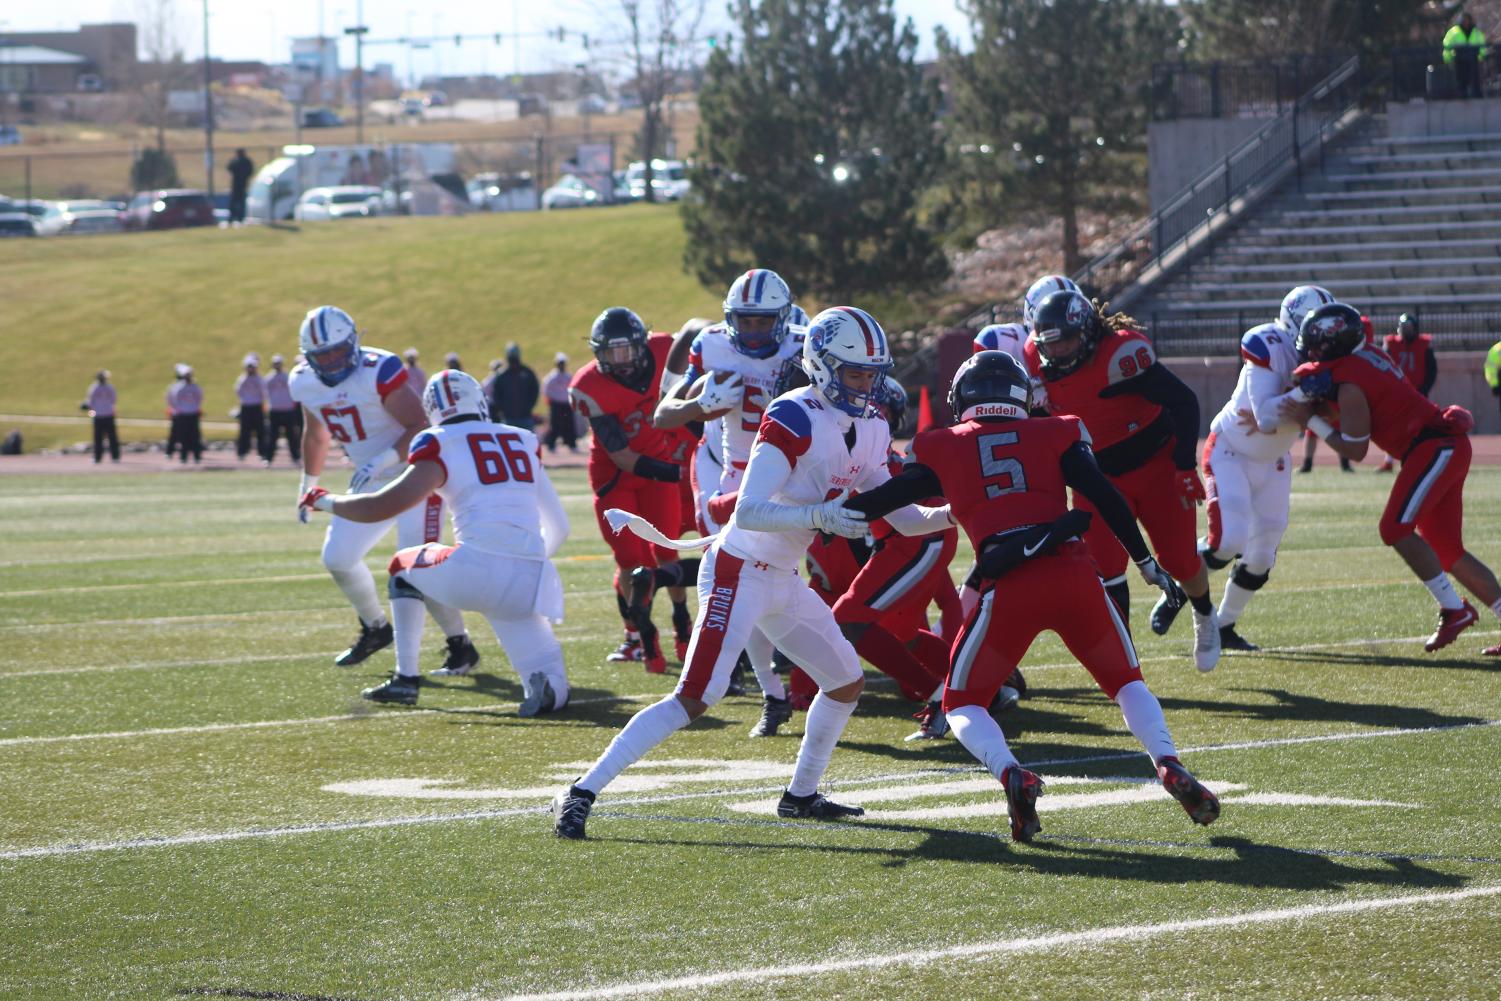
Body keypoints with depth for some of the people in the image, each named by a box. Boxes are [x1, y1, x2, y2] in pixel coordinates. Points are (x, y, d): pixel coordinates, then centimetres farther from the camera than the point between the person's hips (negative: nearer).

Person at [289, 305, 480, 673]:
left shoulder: (379, 371, -25)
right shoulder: (305, 383, -1)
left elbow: (421, 428, -27)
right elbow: (316, 435, 19)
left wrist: (382, 460, -38)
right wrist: (307, 486, 26)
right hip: (372, 484, 8)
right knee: (337, 559, 5)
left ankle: (461, 647, -3)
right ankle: (375, 629, 28)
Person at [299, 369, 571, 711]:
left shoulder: (439, 446, 4)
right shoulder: (524, 442, 19)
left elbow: (384, 506, 0)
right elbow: (558, 526, 22)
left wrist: (326, 502, 17)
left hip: (479, 568, -3)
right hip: (531, 583, 3)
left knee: (403, 567, 29)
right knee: (550, 689, 11)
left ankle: (406, 679, 20)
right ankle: (545, 685, -26)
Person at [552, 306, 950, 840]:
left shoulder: (869, 430, 6)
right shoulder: (794, 420, -21)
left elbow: (895, 513, 15)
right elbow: (747, 512, -27)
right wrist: (820, 516, -36)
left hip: (783, 579, 9)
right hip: (738, 572, -9)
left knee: (847, 682, 15)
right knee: (695, 698, -17)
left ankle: (801, 796, 30)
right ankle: (582, 792, -15)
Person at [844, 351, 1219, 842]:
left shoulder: (944, 448, 18)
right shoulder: (1055, 434, 18)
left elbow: (885, 499, 21)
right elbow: (1106, 498, 10)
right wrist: (1147, 564, 17)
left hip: (1008, 587, -2)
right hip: (1074, 573, 2)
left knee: (963, 704, 16)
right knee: (1126, 682, 24)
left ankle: (1012, 776, -13)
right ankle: (1169, 766, -2)